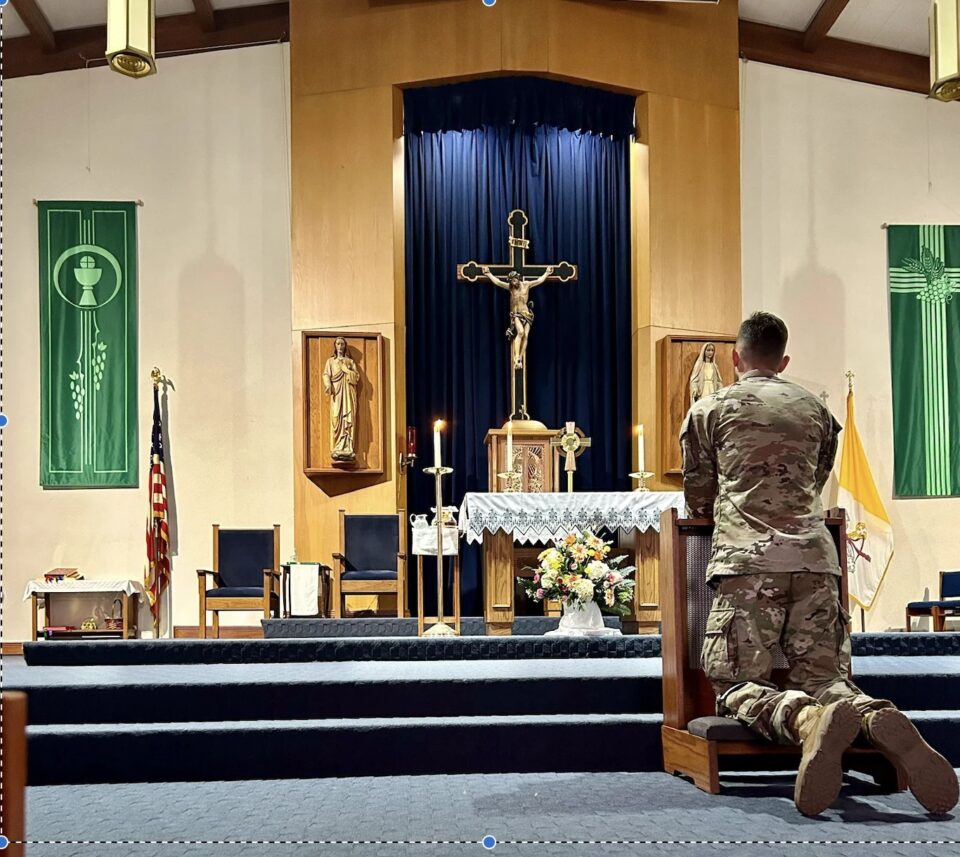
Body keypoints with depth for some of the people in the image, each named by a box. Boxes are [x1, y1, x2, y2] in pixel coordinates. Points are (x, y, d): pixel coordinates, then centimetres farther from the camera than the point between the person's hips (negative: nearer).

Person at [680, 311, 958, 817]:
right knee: (824, 677, 4)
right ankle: (879, 719, -31)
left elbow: (698, 501, 18)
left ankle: (808, 719, -38)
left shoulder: (710, 410, 13)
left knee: (736, 687, -5)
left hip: (747, 559, -3)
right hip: (815, 556, 4)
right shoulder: (817, 410, 24)